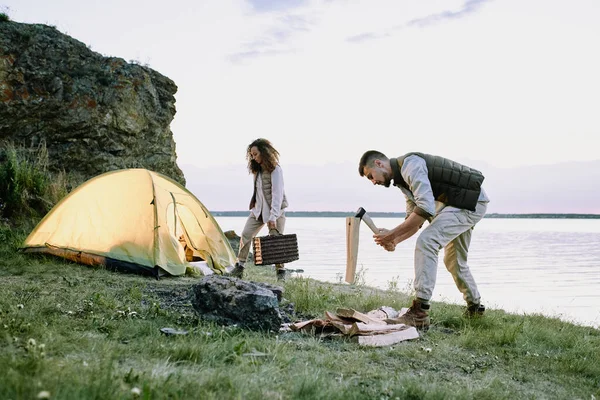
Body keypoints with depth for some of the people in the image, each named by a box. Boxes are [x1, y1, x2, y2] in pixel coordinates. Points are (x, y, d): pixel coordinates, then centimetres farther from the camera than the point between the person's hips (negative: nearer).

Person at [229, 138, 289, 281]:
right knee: (245, 235, 2)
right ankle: (239, 267, 11)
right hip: (259, 210, 7)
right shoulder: (257, 169, 6)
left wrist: (273, 217, -28)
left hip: (275, 210, -7)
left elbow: (277, 194, -23)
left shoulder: (275, 169, -17)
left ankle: (281, 271, 3)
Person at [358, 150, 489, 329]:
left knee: (426, 242, -22)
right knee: (453, 260, 22)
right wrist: (394, 240, -3)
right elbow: (414, 219, 14)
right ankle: (474, 307, 42)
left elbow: (426, 209, -30)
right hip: (467, 202, 11)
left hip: (471, 202, -11)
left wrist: (392, 234, -25)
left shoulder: (409, 164, -20)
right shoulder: (403, 179, 12)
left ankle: (419, 313, -23)